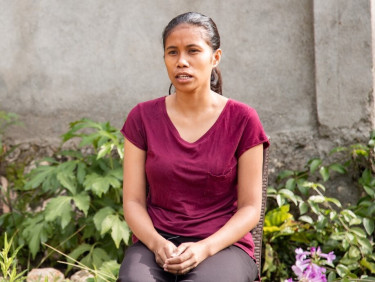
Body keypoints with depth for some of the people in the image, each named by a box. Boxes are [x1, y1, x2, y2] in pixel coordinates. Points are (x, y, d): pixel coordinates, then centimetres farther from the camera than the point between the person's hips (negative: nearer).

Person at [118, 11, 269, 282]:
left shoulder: (241, 119, 1)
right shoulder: (143, 117, 7)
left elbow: (250, 208, 1)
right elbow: (133, 201, 5)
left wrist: (204, 248, -15)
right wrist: (157, 244, -14)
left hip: (222, 245, -1)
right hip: (155, 244, 1)